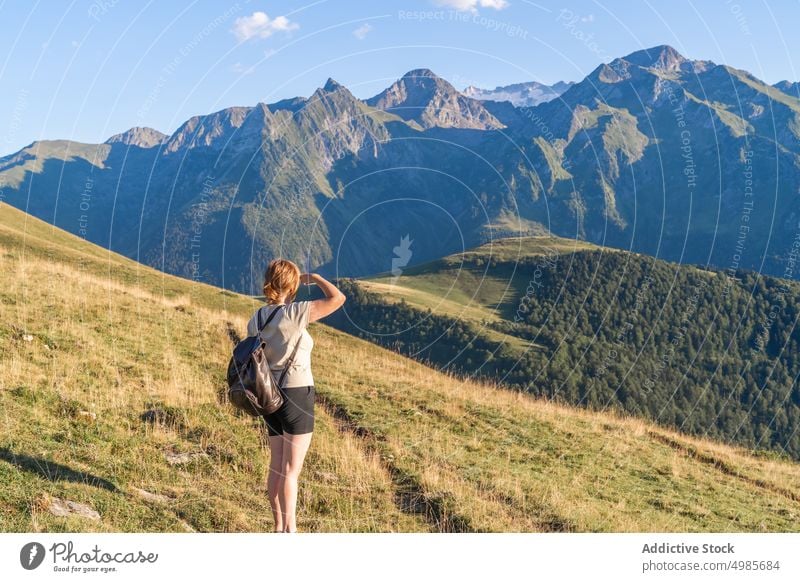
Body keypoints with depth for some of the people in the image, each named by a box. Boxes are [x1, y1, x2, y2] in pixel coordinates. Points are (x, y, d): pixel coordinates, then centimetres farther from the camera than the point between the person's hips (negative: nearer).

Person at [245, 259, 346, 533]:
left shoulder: (255, 321, 4)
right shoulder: (293, 314, -18)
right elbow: (338, 298, -16)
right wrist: (313, 277, 1)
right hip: (297, 395, -7)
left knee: (277, 466, 13)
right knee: (291, 470, -3)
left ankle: (279, 527, 22)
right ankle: (290, 531, 2)